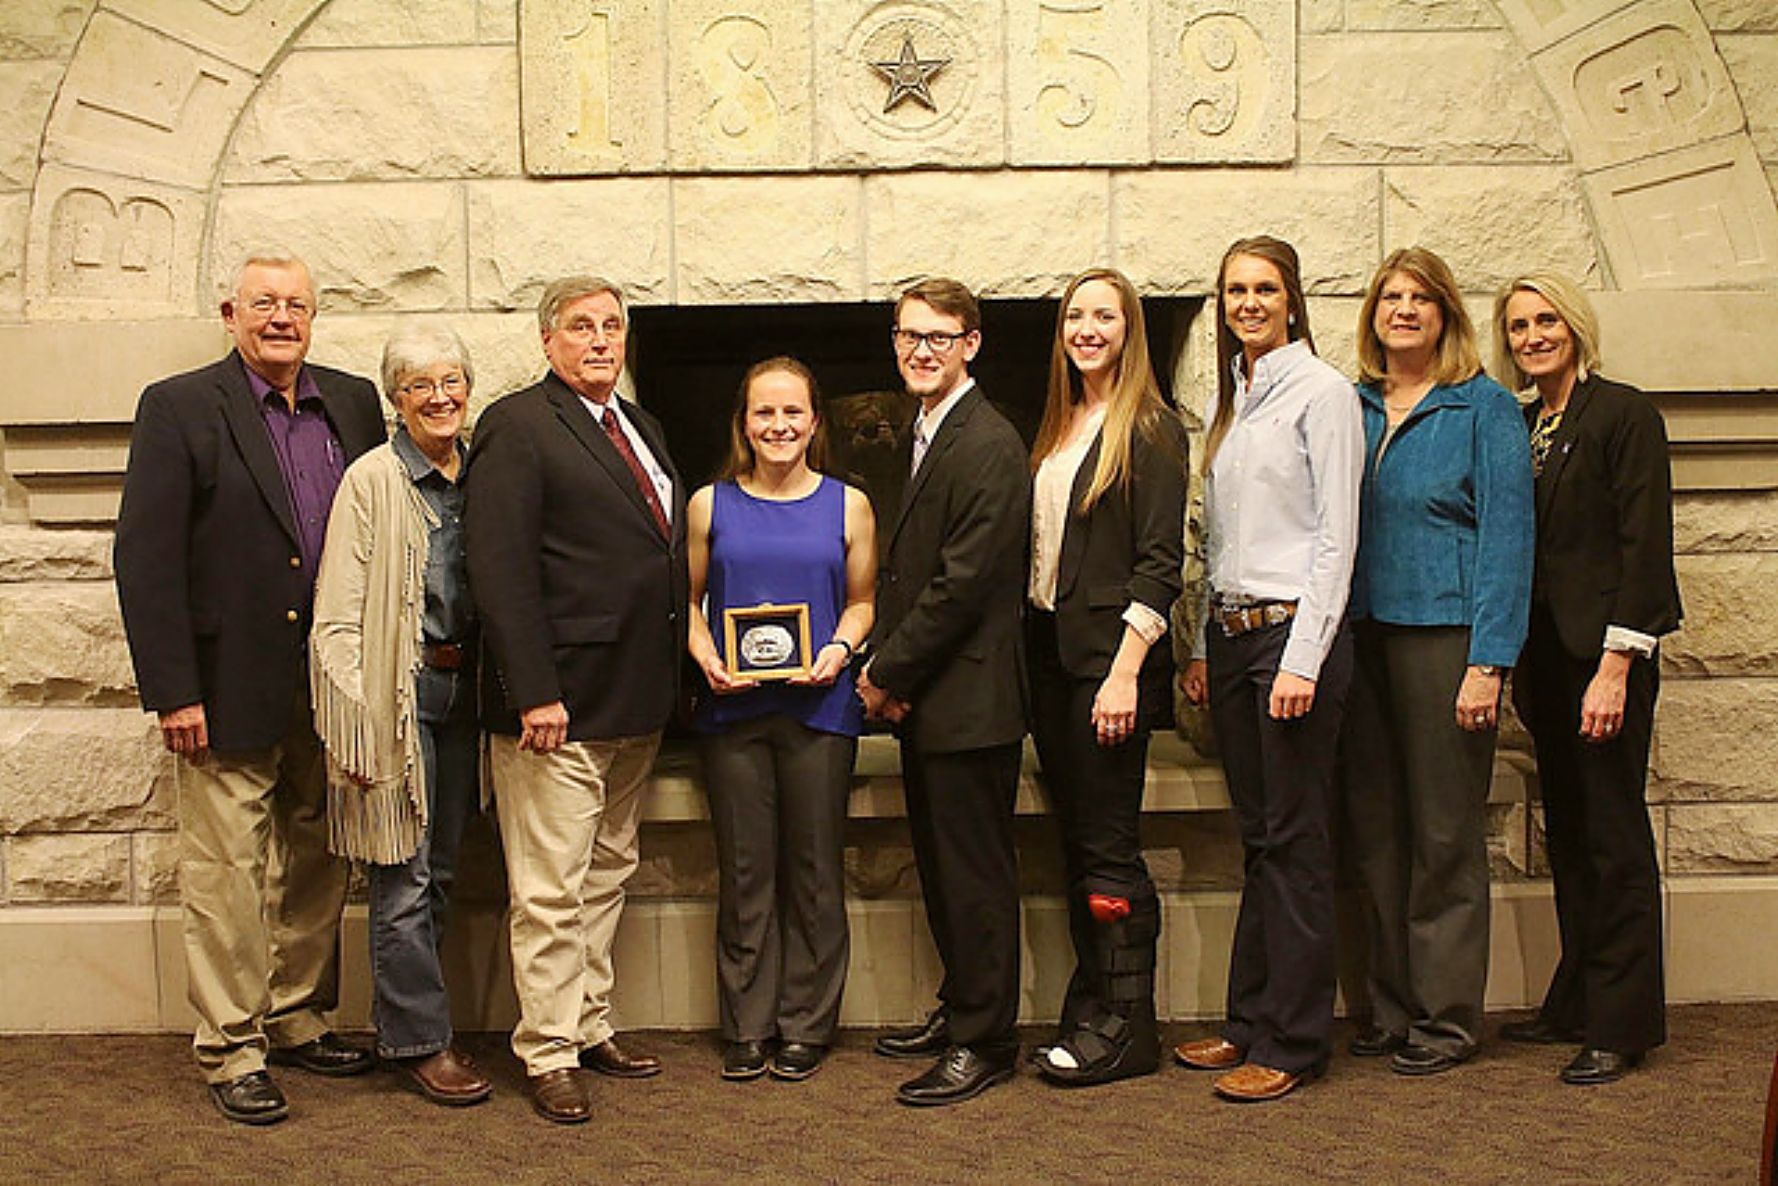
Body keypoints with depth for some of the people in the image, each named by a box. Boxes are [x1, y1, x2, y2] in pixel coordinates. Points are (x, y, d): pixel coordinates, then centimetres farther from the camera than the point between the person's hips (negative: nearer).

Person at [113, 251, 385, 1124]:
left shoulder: (352, 403, 8)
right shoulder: (179, 408, -4)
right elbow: (145, 557, -9)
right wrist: (172, 690, -14)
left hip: (331, 685, 5)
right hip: (230, 685, -4)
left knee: (317, 864, 14)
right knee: (227, 871, 2)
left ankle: (298, 1020, 29)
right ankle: (231, 1052, 15)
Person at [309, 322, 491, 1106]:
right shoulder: (372, 479, -7)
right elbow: (338, 615, -10)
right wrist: (354, 717, -15)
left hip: (463, 686, 6)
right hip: (397, 690, -6)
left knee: (438, 871, 12)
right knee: (403, 878, -3)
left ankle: (401, 1021, 25)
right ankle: (421, 1040, 9)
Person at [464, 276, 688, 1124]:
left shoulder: (639, 428, 17)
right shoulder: (517, 426, -8)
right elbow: (500, 569, -16)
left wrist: (672, 676, 11)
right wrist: (533, 693, -21)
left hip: (635, 706, 8)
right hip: (560, 705, -8)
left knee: (608, 876, 17)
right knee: (551, 893, -2)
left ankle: (591, 1027, 28)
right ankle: (548, 1055, 9)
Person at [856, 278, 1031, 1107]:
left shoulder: (988, 446, -16)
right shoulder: (923, 433, 15)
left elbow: (962, 583, -21)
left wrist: (887, 673, -13)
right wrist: (882, 665, 3)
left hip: (968, 700, -9)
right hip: (922, 698, 9)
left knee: (976, 874, 1)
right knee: (939, 865, 18)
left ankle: (984, 1042, 12)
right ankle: (959, 1007, 33)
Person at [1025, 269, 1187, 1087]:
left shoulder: (1150, 429, -6)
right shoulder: (1057, 430, 15)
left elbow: (1160, 563, -13)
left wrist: (1125, 672, -19)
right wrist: (1030, 645, 8)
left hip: (1109, 654, -7)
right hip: (1048, 651, 7)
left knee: (1108, 847, -3)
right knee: (1075, 842, 12)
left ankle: (1126, 1026, 7)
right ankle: (1089, 1008, 21)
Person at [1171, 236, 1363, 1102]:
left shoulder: (1321, 392, -5)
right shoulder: (1228, 401, 16)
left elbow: (1336, 536, -10)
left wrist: (1303, 659, -16)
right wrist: (1203, 648, 14)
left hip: (1294, 631, -7)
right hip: (1230, 632, 7)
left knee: (1296, 839, -2)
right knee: (1256, 836, 12)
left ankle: (1292, 1043, 5)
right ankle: (1250, 1021, 19)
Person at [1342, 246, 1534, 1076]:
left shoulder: (1483, 407, -3)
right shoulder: (1354, 407, 12)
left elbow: (1507, 534, -7)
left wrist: (1488, 662, -14)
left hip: (1443, 633, -5)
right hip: (1362, 634, 5)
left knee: (1445, 834, 1)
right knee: (1374, 828, 9)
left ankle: (1447, 1015, 12)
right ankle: (1391, 1005, 21)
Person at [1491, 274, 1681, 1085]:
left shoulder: (1622, 413, -7)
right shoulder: (1519, 425, 14)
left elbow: (1644, 545, -12)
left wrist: (1614, 665, -17)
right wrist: (1518, 666, 11)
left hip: (1603, 648, -7)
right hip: (1543, 651, 7)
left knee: (1612, 835, -2)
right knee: (1567, 836, 13)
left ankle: (1621, 1025, 6)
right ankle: (1576, 1005, 22)